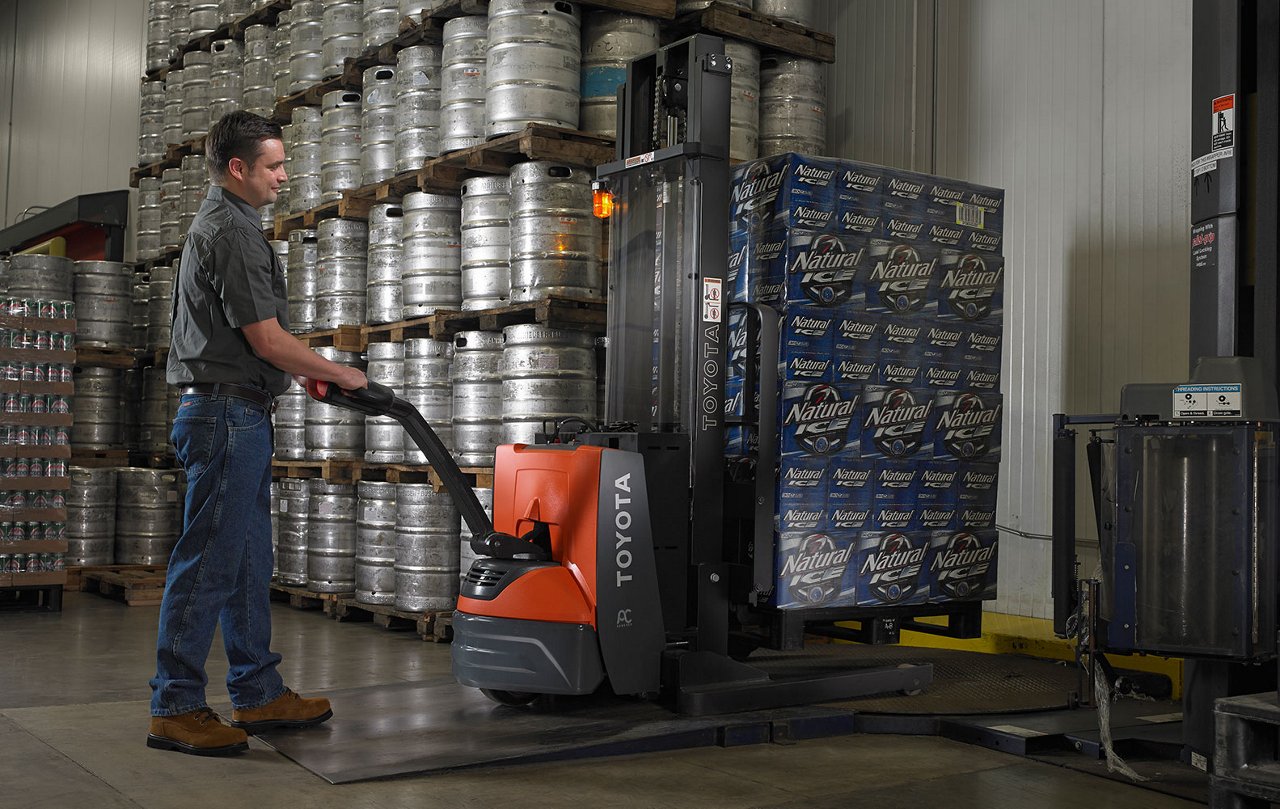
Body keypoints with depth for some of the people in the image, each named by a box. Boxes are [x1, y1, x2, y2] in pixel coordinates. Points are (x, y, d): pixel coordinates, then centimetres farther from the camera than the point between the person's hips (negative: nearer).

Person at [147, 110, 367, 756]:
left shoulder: (216, 222, 20)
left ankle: (258, 695, 20)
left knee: (248, 563, 13)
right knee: (210, 562, -6)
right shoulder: (234, 230, -14)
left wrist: (301, 371, 23)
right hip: (228, 415, -11)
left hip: (231, 415, 11)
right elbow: (268, 341, -18)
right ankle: (175, 709, 1)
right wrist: (340, 374, -4)